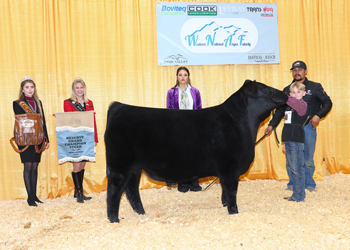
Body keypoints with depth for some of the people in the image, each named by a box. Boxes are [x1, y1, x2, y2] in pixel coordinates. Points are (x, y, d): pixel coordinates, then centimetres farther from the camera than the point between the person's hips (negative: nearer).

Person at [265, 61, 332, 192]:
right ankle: (293, 183, 14)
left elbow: (327, 103, 6)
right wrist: (271, 125, 6)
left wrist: (318, 115, -10)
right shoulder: (287, 90, 14)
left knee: (308, 158, 1)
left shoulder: (315, 87, 7)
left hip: (308, 127, -2)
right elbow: (280, 110, 16)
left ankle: (309, 184, 17)